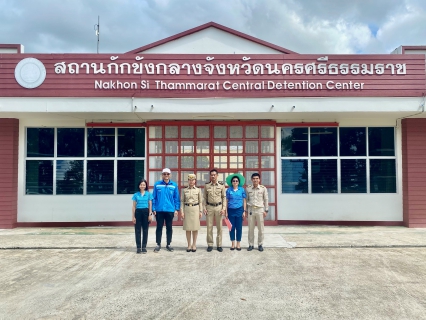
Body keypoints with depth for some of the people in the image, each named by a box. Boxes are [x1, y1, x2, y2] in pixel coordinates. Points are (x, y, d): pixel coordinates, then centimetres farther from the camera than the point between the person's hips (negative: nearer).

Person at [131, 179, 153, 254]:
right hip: (138, 212, 1)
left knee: (145, 230, 4)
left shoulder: (148, 194, 4)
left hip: (146, 212, -1)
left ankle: (144, 247, 12)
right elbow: (134, 206, 7)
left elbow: (150, 205, 4)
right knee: (137, 230, 1)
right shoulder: (136, 194, 6)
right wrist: (133, 216, 2)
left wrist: (150, 214, -5)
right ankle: (138, 247, 8)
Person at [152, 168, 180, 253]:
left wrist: (176, 209, -2)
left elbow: (177, 198, 3)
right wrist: (153, 209, -2)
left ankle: (168, 244, 22)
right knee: (159, 228, 7)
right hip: (159, 210, -1)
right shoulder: (157, 184, 0)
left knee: (169, 228, 10)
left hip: (170, 210, 1)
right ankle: (158, 244, 18)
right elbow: (154, 197, 1)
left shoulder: (174, 185, 1)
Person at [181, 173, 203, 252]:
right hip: (187, 209, 1)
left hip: (195, 209, 0)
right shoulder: (184, 190, 5)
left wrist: (200, 211, 0)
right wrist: (182, 211, -3)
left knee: (195, 227, 2)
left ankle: (194, 245, 14)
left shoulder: (198, 190, 5)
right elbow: (182, 201, 5)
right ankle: (189, 245, 13)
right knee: (188, 228, 3)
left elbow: (200, 201, 6)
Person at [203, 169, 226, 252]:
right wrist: (204, 207, -1)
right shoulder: (207, 185, 5)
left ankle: (219, 245, 12)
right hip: (209, 207, 1)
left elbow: (224, 197, 2)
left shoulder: (221, 185, 2)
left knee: (219, 227, 3)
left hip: (219, 207, -1)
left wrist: (223, 208, -5)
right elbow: (204, 197, 7)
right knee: (209, 227, 3)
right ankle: (210, 245, 12)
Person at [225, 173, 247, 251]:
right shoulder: (228, 190, 2)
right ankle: (233, 244, 17)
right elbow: (226, 201, 4)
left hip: (239, 210, 0)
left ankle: (238, 244, 15)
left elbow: (244, 201, 5)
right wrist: (226, 212, 0)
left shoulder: (242, 189, 2)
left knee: (239, 227, 3)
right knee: (232, 227, 5)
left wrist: (244, 211, 0)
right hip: (231, 210, 0)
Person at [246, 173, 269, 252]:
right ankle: (251, 244, 16)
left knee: (260, 228, 4)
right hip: (251, 210, 1)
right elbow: (246, 200, 7)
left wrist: (266, 210, 0)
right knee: (250, 228, 6)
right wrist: (246, 210, 6)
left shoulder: (263, 188, -2)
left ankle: (260, 244, 16)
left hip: (260, 210, -1)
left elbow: (266, 200, 3)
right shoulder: (248, 188, 1)